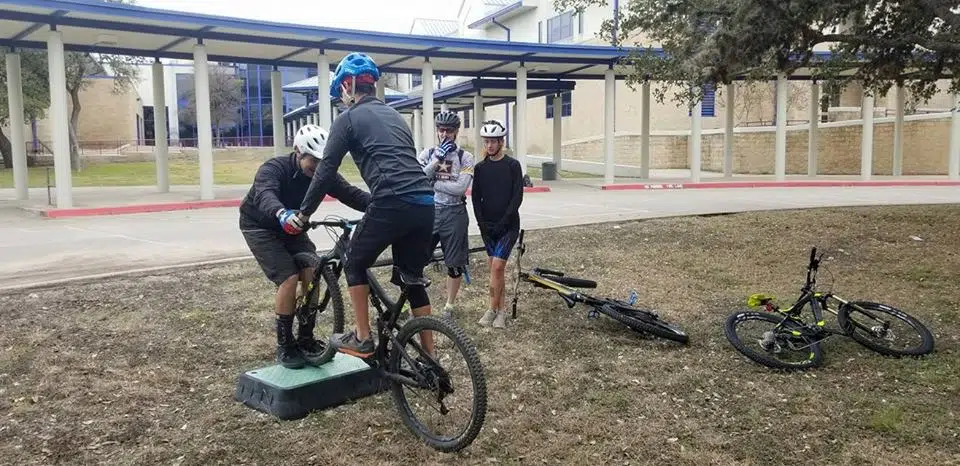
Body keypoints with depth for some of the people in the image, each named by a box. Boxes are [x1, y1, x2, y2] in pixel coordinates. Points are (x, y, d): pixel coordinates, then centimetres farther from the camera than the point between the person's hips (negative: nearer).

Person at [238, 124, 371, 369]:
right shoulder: (274, 168, -30)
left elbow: (350, 193, -26)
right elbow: (265, 194, -51)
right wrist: (281, 214, -73)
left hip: (293, 225, 5)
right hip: (260, 226, -5)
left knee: (312, 275, -13)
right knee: (289, 278, -20)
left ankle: (305, 340, 4)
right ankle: (284, 346, -4)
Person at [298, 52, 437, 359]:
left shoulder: (348, 118, 7)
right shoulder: (394, 115, 28)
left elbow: (326, 172, 3)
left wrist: (303, 213, 13)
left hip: (392, 203, -6)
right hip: (424, 202, 7)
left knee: (355, 264, 16)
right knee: (413, 279, 17)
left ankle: (362, 339, 17)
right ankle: (430, 357, 19)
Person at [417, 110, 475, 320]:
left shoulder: (465, 157, -2)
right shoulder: (427, 154, 5)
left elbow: (461, 188, -15)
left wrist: (432, 183, -11)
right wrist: (438, 159, -15)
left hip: (454, 214, -1)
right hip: (428, 211, 1)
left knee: (454, 264, 7)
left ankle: (449, 305, 24)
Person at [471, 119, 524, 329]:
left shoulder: (513, 165, -4)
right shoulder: (480, 168, 7)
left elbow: (517, 197, -8)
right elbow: (476, 198, 6)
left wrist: (503, 222, -15)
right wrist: (482, 223, -5)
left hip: (508, 225, -4)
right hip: (487, 225, 4)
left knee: (497, 266, -11)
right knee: (494, 267, 7)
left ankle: (493, 308, 2)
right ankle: (501, 309, 16)